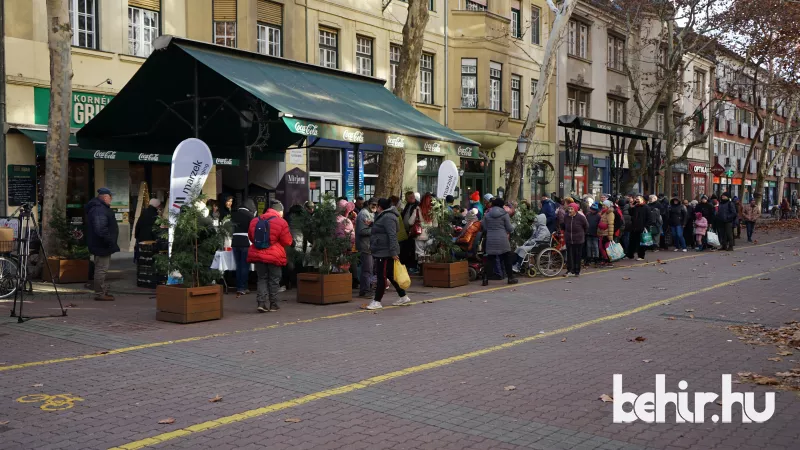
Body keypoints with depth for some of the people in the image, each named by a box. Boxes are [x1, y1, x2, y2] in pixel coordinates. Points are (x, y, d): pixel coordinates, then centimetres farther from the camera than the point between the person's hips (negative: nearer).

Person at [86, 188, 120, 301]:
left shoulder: (101, 208, 15)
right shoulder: (99, 210, -21)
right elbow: (100, 229, -30)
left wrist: (110, 242, 21)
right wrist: (110, 241, -24)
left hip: (103, 245, 12)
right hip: (101, 245, -12)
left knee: (102, 269, 18)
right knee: (101, 269, -6)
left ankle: (103, 291, 28)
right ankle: (99, 294, -1)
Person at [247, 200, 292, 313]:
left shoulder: (254, 221, 6)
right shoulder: (281, 223, -10)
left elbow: (251, 238, 17)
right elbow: (287, 241, -6)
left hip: (257, 255, 4)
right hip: (274, 256, -4)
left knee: (262, 279, 12)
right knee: (274, 280, 9)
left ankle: (261, 303, -1)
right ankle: (273, 304, 13)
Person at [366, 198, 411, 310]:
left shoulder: (388, 218, -16)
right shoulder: (383, 216, 18)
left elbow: (392, 236, -23)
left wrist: (393, 252, -27)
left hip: (386, 253, -11)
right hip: (381, 252, 11)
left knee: (382, 276, -6)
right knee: (390, 275, 14)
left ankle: (377, 301, -2)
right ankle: (403, 297, 22)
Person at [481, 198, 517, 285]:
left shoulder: (487, 214, 5)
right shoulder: (504, 214, -4)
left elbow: (483, 227, 6)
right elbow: (509, 228, -2)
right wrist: (512, 228, 19)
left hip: (490, 240, 3)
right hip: (502, 240, -3)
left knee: (490, 260, 6)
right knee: (507, 259, 8)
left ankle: (485, 278, 1)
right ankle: (510, 278, 12)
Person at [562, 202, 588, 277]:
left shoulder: (581, 217, -12)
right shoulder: (566, 217, -2)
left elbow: (586, 226, 4)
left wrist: (582, 234, 11)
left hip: (578, 240, -3)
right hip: (568, 240, 3)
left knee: (577, 256, 5)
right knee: (569, 255, 1)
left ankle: (577, 271, 14)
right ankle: (570, 270, 6)